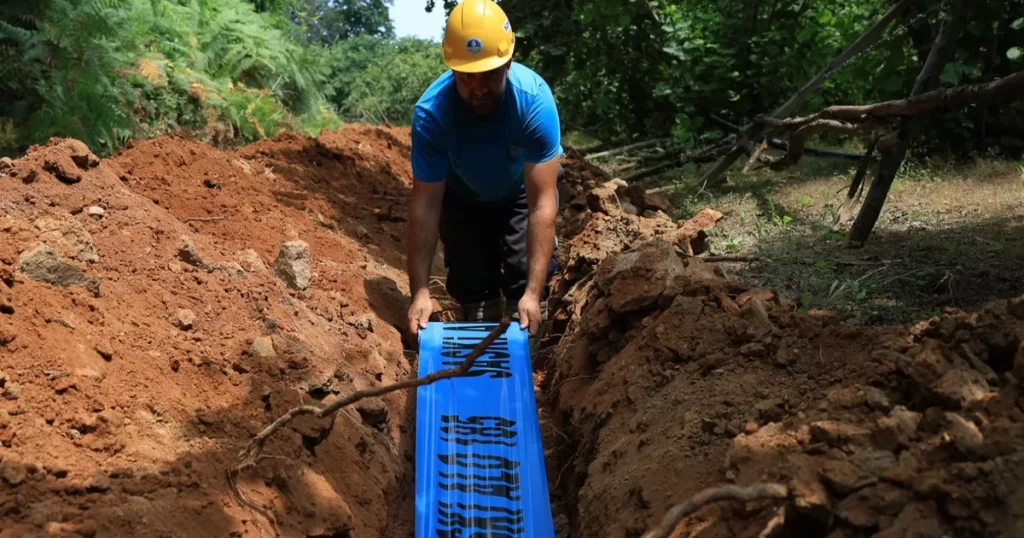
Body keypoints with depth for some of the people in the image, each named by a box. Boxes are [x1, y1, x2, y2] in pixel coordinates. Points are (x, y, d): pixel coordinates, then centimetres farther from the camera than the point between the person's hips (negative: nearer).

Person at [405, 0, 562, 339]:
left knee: (526, 275, -14)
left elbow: (541, 202, -38)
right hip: (463, 196, 1)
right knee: (470, 284, -1)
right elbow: (425, 205, -30)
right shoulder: (431, 112, -34)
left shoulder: (534, 99, -37)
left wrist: (534, 291, -43)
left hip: (523, 190, -1)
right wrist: (420, 291, -35)